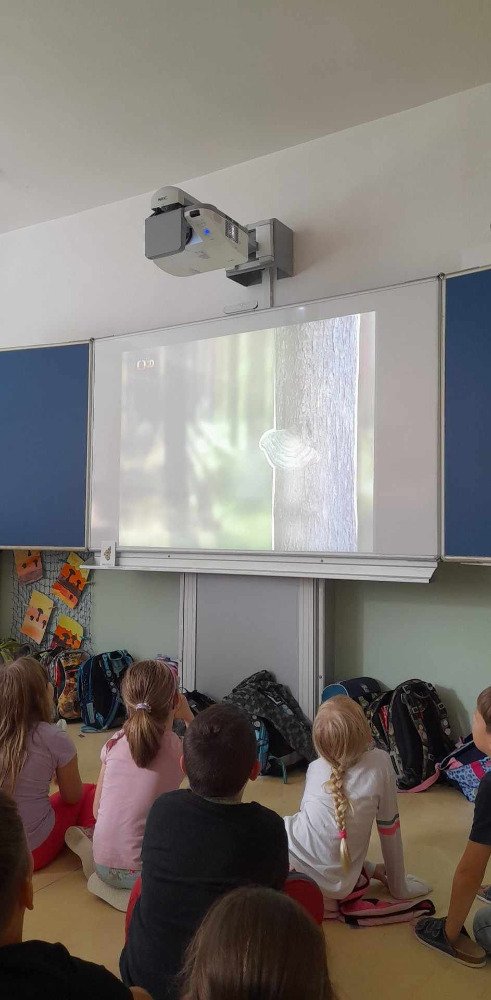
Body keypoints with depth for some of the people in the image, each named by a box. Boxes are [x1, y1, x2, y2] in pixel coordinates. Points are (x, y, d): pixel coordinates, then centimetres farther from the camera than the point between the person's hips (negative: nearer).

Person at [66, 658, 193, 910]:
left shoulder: (114, 744, -1)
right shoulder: (177, 748, -12)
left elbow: (97, 811, 8)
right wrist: (189, 718, 11)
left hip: (103, 867, 5)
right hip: (144, 870, -5)